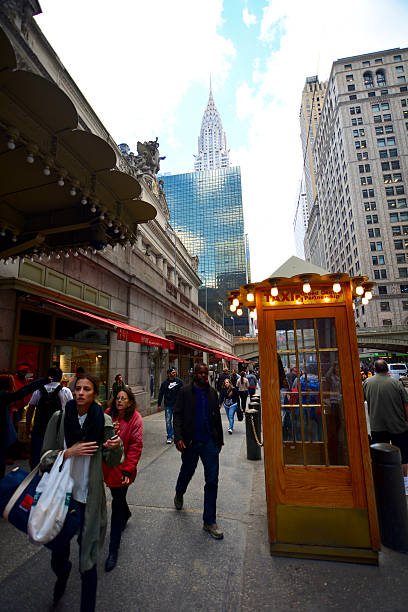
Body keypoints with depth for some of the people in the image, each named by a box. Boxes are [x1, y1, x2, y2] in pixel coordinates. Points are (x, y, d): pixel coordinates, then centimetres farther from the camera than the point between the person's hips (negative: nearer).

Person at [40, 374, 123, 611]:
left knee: (88, 563, 5)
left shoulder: (103, 420, -8)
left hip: (89, 497, -1)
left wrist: (116, 446, -25)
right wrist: (69, 452, -18)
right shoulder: (59, 418, -6)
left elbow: (112, 462, -4)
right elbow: (45, 458, -1)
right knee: (58, 555, 15)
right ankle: (63, 574, 50)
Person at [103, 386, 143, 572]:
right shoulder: (108, 414, -2)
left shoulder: (135, 419, -14)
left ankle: (113, 550, 14)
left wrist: (128, 469, -17)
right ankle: (126, 514, 57)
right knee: (117, 497, 24)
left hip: (123, 467, -5)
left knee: (117, 504, -1)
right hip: (108, 464, 5)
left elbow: (136, 446, -14)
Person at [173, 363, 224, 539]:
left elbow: (217, 417, 10)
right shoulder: (185, 391, -6)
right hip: (190, 442, -2)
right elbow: (177, 415, -7)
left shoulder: (212, 392, 4)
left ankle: (209, 521, 16)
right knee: (186, 472, 19)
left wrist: (219, 440, 12)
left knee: (212, 480, 1)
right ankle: (179, 494, 52)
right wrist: (178, 437, -18)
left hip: (209, 441, 2)